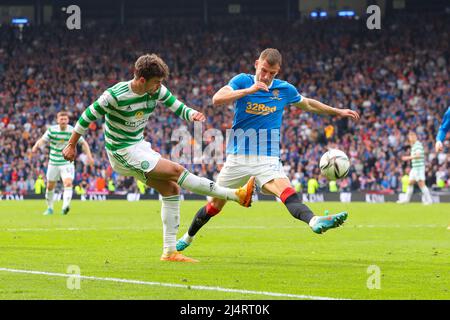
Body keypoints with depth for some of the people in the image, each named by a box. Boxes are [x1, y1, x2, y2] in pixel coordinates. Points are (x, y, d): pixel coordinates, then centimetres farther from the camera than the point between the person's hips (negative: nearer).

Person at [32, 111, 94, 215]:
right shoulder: (51, 130, -6)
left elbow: (83, 143, 3)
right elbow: (43, 140, -11)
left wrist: (89, 156, -7)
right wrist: (36, 146, -34)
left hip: (67, 163, -2)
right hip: (53, 162, 2)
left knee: (68, 183, -23)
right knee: (50, 186, 9)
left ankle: (65, 206, -35)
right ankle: (49, 208, 29)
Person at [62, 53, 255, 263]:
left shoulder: (157, 91, -6)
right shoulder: (116, 95, -24)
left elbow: (178, 107, -2)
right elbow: (89, 116, -13)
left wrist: (192, 115, -26)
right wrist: (71, 145, -5)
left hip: (139, 146, 8)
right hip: (122, 152, -8)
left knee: (170, 189, 0)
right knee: (176, 171, -17)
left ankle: (170, 251, 5)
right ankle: (237, 195, -16)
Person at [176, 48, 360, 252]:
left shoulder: (284, 89, 4)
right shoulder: (242, 81, -3)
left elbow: (308, 104, 25)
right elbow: (217, 99, -20)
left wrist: (337, 111, 27)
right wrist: (248, 90, -28)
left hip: (268, 158, 0)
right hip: (238, 157, 0)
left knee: (287, 192, -27)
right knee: (215, 205, 10)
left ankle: (314, 221, -53)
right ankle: (187, 237, 34)